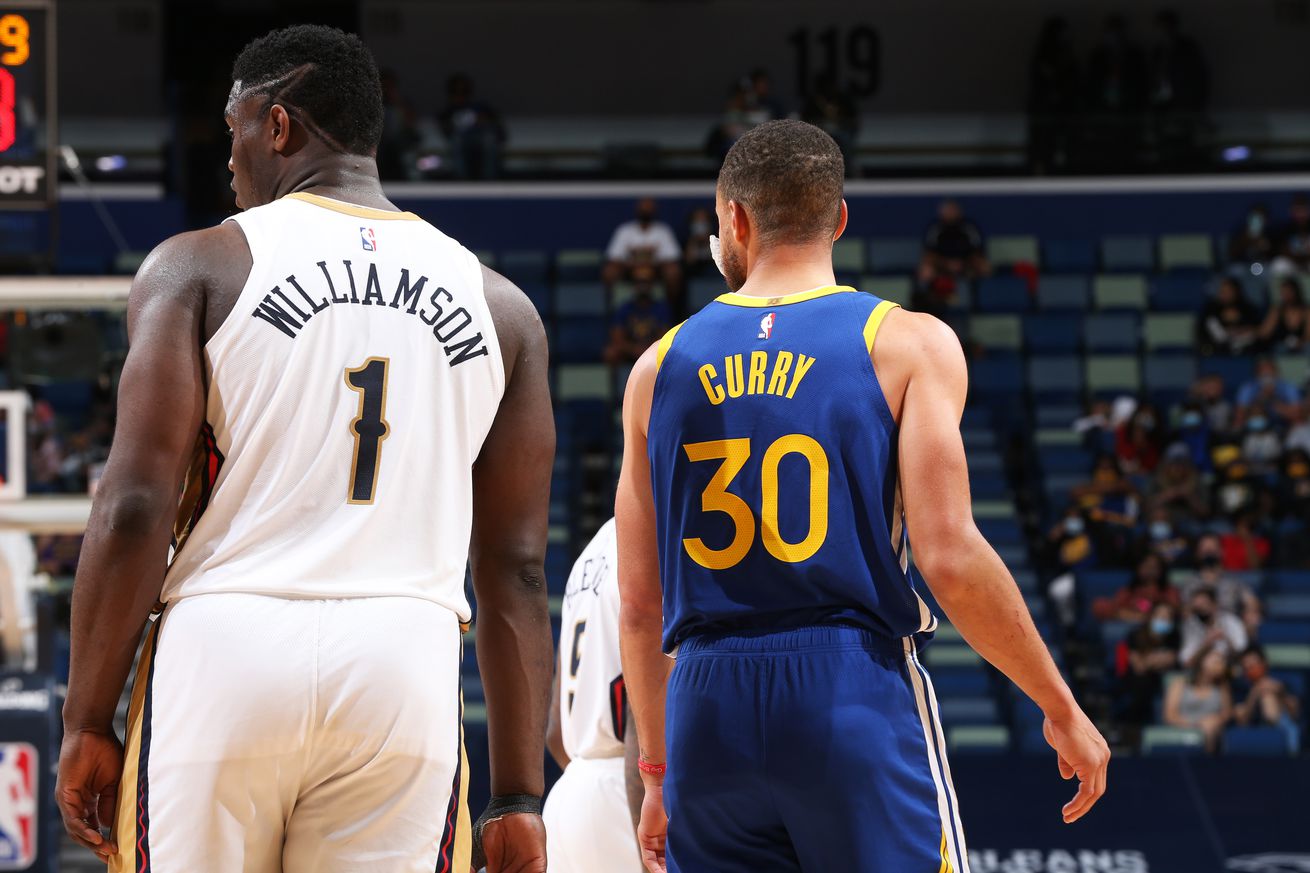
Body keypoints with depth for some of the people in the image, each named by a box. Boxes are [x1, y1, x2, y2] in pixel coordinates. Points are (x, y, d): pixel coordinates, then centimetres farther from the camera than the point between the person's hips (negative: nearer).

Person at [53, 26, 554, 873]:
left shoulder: (200, 267, 3)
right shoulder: (498, 307, 13)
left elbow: (135, 508, -6)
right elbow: (516, 570, 10)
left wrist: (87, 721, 0)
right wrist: (517, 795, 10)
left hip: (226, 650, -2)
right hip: (406, 667, 2)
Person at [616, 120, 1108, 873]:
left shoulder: (661, 367, 11)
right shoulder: (908, 344, 0)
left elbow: (639, 604, 11)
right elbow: (950, 559, -10)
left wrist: (657, 771, 21)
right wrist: (1062, 709, 1)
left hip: (708, 708, 3)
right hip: (857, 698, -3)